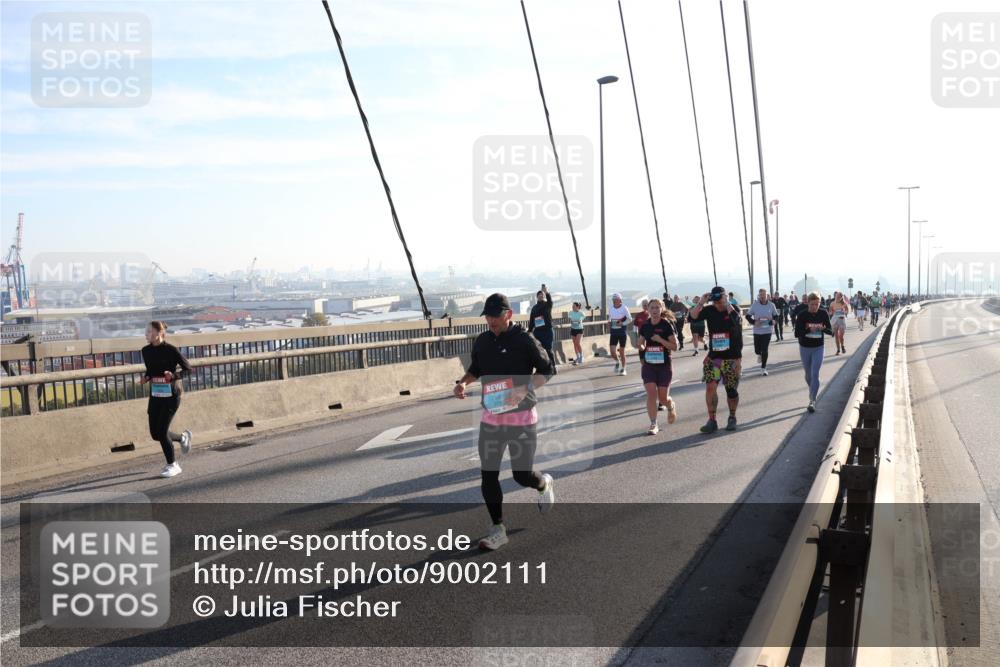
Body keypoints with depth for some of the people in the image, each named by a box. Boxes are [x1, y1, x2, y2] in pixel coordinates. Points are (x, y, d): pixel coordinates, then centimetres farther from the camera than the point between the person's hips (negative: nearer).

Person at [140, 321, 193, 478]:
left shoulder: (171, 350, -13)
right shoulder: (146, 351, 4)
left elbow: (188, 369, -8)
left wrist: (174, 375, -25)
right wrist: (145, 377, -3)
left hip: (171, 395, -6)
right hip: (155, 395, 6)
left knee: (161, 431, -8)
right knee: (155, 434, 5)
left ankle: (172, 465, 11)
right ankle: (182, 438, 35)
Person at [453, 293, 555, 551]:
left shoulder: (525, 340, -11)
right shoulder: (481, 341, 6)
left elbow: (546, 370, -7)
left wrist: (525, 389, -23)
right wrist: (463, 382, -1)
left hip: (522, 417, -5)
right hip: (490, 416, 5)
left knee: (522, 475, 0)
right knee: (488, 474, 1)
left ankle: (544, 484, 38)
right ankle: (498, 529, 13)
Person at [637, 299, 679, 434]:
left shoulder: (666, 325, -8)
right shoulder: (645, 326, 3)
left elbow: (674, 346, -9)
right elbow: (640, 343, 15)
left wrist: (660, 340, -22)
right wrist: (642, 347, -8)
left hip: (664, 366, -2)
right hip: (648, 365, 2)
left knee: (663, 398, 4)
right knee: (651, 394, -9)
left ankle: (671, 406, 40)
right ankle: (653, 424, 0)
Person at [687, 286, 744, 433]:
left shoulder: (733, 309, -7)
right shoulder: (709, 310, 0)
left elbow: (738, 321, -30)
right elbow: (691, 318, -11)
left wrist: (726, 303, -28)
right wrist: (701, 303, -19)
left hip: (732, 358, -2)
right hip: (714, 357, 2)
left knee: (731, 390, 7)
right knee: (710, 386, -12)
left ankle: (732, 418, 28)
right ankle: (712, 421, -5)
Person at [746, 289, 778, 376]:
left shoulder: (771, 305, -4)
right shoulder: (754, 305, -6)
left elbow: (776, 316, 8)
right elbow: (748, 316, 0)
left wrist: (773, 321, -14)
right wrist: (754, 322, -17)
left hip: (767, 331, -1)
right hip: (757, 331, 1)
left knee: (765, 350, -3)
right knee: (757, 349, 8)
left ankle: (763, 368, 9)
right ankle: (759, 355, 46)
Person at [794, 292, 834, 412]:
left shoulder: (823, 314, -7)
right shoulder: (802, 315, -12)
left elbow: (830, 331, -3)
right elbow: (797, 333, -15)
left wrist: (823, 328, -25)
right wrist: (809, 329, -32)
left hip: (818, 348, -1)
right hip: (805, 348, 1)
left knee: (815, 374, -10)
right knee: (808, 374, 15)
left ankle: (812, 401, -7)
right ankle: (814, 392, 42)